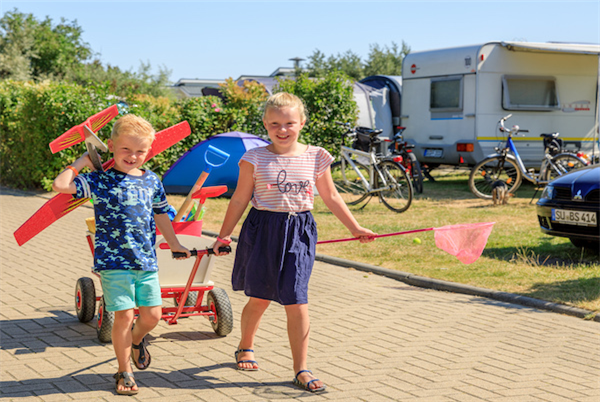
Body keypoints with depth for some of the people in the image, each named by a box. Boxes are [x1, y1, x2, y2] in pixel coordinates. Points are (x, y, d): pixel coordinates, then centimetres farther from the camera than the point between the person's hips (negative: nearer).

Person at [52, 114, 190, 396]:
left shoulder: (152, 181, 9)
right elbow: (60, 185, -15)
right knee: (124, 315, -3)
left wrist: (174, 245, 29)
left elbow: (160, 215, 22)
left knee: (152, 315, 5)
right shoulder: (99, 180, -4)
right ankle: (124, 372, 17)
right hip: (114, 262, -4)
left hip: (146, 261, 4)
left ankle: (136, 341, 41)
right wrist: (81, 162, -7)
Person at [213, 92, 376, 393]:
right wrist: (224, 235, 4)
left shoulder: (315, 157, 2)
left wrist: (355, 228, 15)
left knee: (297, 303, -4)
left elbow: (331, 196, 13)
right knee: (259, 299, 11)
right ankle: (245, 347, 39)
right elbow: (239, 200, 3)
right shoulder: (255, 159, -4)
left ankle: (301, 369, 7)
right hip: (263, 230, -1)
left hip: (299, 233, 1)